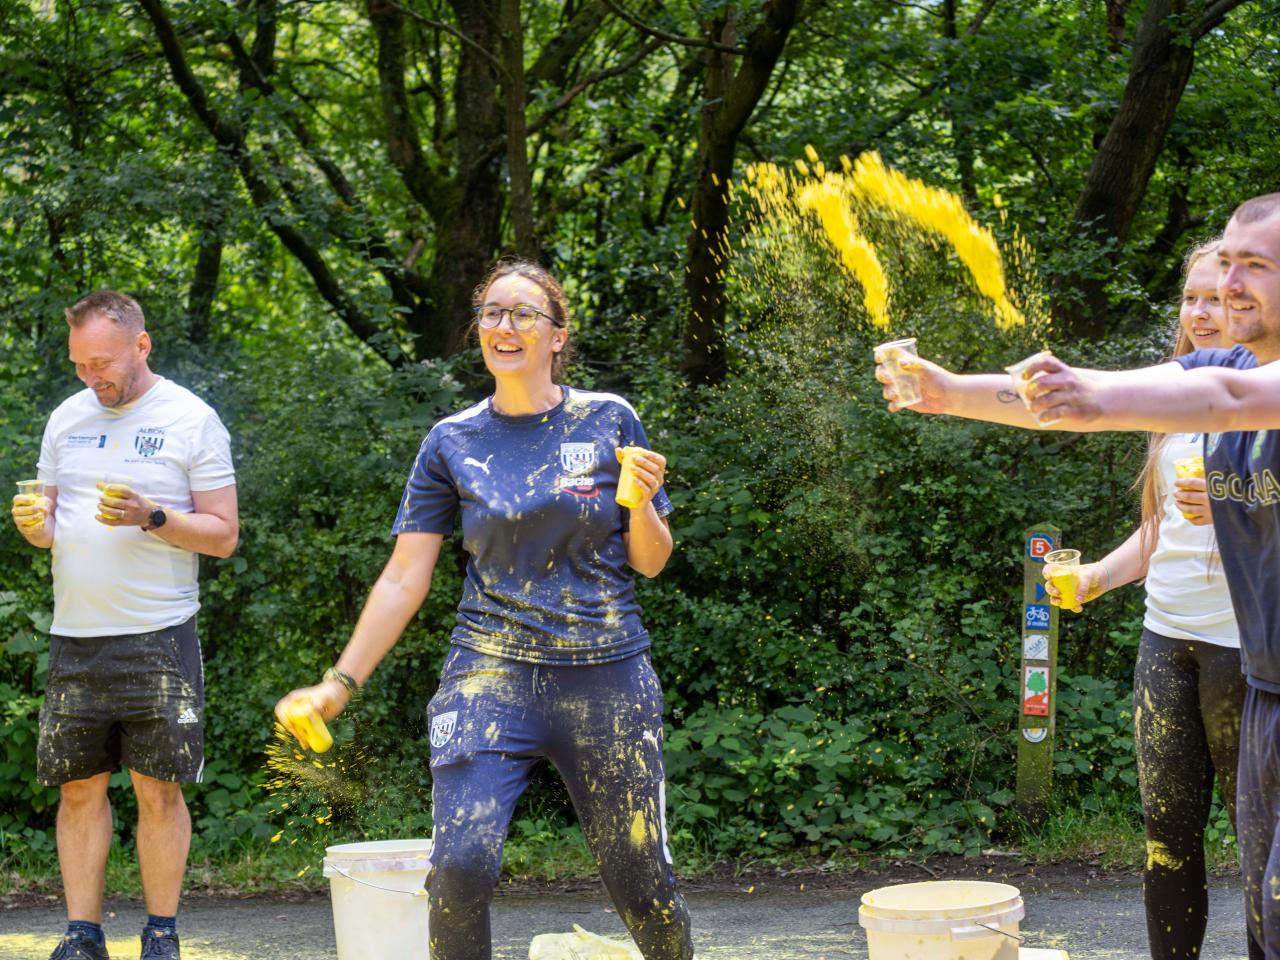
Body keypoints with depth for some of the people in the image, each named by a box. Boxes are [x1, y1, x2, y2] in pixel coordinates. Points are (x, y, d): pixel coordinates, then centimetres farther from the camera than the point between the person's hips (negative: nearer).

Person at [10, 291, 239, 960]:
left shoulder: (191, 420, -1)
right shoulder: (67, 419, 13)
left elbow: (223, 535, -2)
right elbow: (50, 525, 18)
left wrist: (151, 518, -18)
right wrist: (32, 524, -5)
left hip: (157, 638, -4)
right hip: (74, 637, 4)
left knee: (158, 789, -1)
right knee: (79, 786, 4)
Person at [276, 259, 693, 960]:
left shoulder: (609, 421, 3)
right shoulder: (453, 443, 5)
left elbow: (649, 561, 7)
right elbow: (405, 577, 4)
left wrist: (642, 502, -14)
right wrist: (341, 682, -1)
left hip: (606, 674, 0)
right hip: (492, 673, 0)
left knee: (640, 876, 4)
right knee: (460, 864, -18)